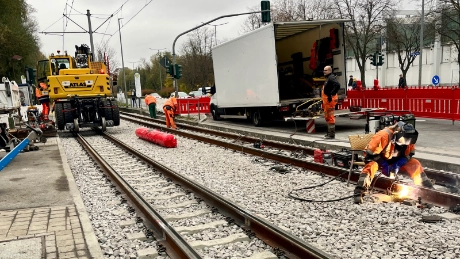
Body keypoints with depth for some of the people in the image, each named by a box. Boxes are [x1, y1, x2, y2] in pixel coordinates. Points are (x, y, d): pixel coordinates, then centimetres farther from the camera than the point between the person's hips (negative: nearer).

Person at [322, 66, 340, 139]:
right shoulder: (328, 78, 18)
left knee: (330, 116, -8)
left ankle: (332, 134, -3)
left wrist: (331, 94, -29)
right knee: (327, 116, 17)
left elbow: (337, 85, -30)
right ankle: (329, 132, 27)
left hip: (330, 100, -11)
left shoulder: (331, 77, -14)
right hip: (327, 100, 11)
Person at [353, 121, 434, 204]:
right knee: (371, 165, -37)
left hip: (396, 160, 5)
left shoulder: (408, 139, -18)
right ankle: (358, 193, -42)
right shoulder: (384, 135, -35)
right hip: (379, 159, -5)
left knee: (415, 164, -11)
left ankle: (428, 189, 2)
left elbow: (409, 154, -6)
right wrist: (385, 166, -29)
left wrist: (397, 165, -22)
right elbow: (371, 153, -29)